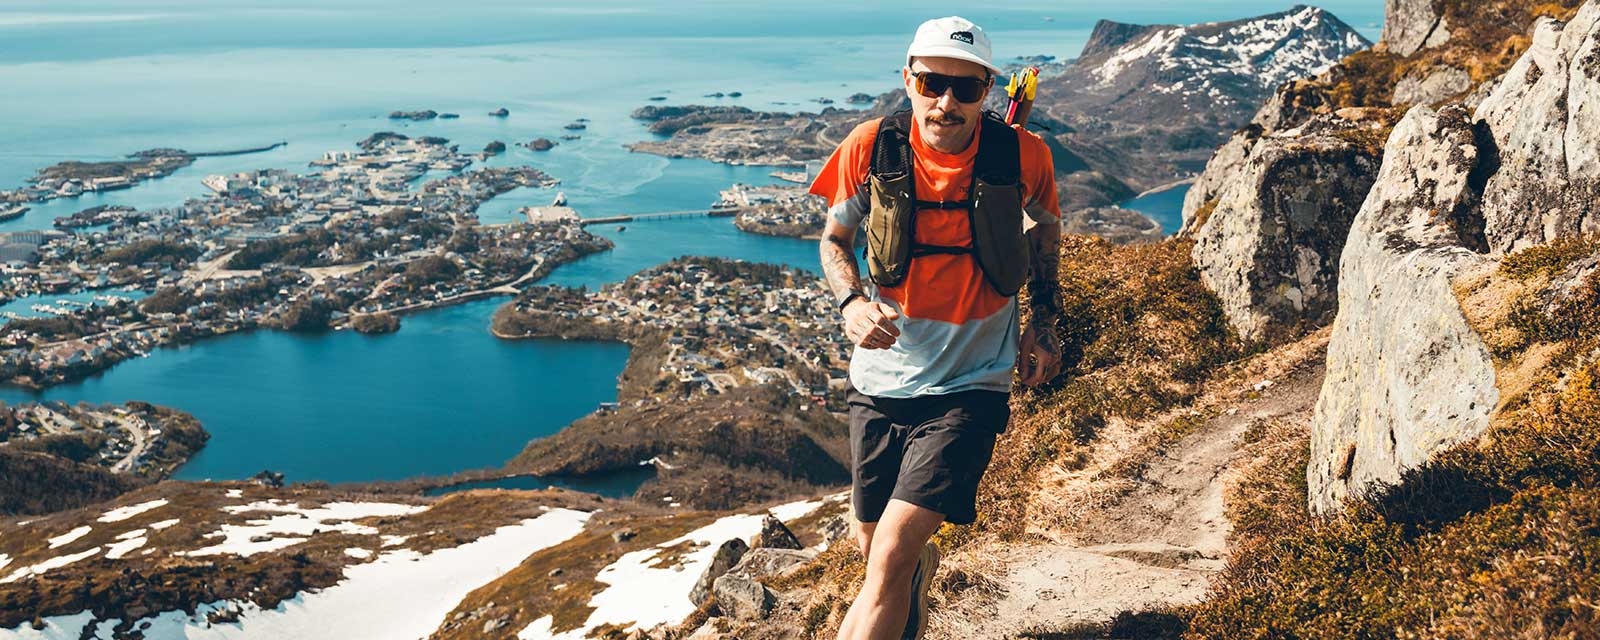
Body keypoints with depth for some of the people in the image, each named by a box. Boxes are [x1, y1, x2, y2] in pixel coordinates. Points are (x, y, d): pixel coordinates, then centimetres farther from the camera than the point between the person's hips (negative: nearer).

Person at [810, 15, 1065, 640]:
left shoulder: (1022, 156, -11)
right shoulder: (871, 148, -11)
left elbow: (1045, 227, 11)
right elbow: (833, 240, 5)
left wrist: (1043, 324, 6)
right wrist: (852, 301, -15)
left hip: (968, 386, -2)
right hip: (880, 380, 3)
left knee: (889, 562, -16)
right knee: (875, 545, 19)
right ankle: (920, 568, 56)